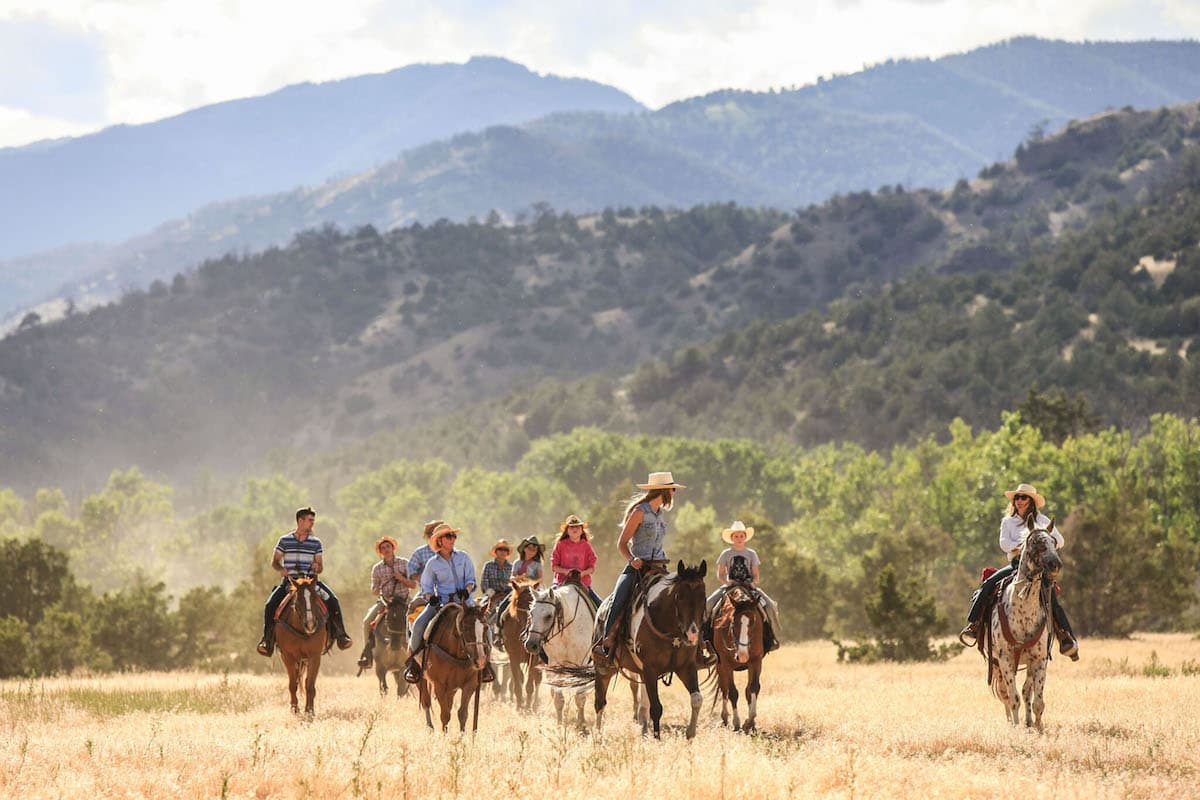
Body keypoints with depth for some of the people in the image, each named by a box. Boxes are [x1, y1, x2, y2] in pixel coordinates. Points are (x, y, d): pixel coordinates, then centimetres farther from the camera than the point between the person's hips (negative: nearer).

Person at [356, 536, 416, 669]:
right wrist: (377, 592, -15)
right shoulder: (377, 568, 6)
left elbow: (413, 584, 3)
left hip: (402, 600, -1)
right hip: (384, 600, 1)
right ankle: (367, 654, -8)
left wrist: (402, 578, -14)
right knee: (367, 622, -18)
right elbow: (373, 590, 9)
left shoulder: (404, 563, 3)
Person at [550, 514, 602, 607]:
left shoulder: (586, 546, 7)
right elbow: (554, 566, 1)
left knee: (599, 604, -8)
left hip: (583, 584, 2)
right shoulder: (560, 545, 3)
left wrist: (583, 572, -16)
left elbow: (592, 567, 4)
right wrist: (565, 571, -17)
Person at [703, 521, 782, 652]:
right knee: (709, 605, -25)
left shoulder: (751, 554, 10)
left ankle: (771, 636, -9)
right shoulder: (726, 554, 7)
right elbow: (720, 574, 5)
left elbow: (755, 574, 8)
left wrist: (754, 583, -14)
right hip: (730, 586, -1)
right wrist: (726, 581, -16)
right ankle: (707, 635, -15)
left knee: (769, 605, -22)